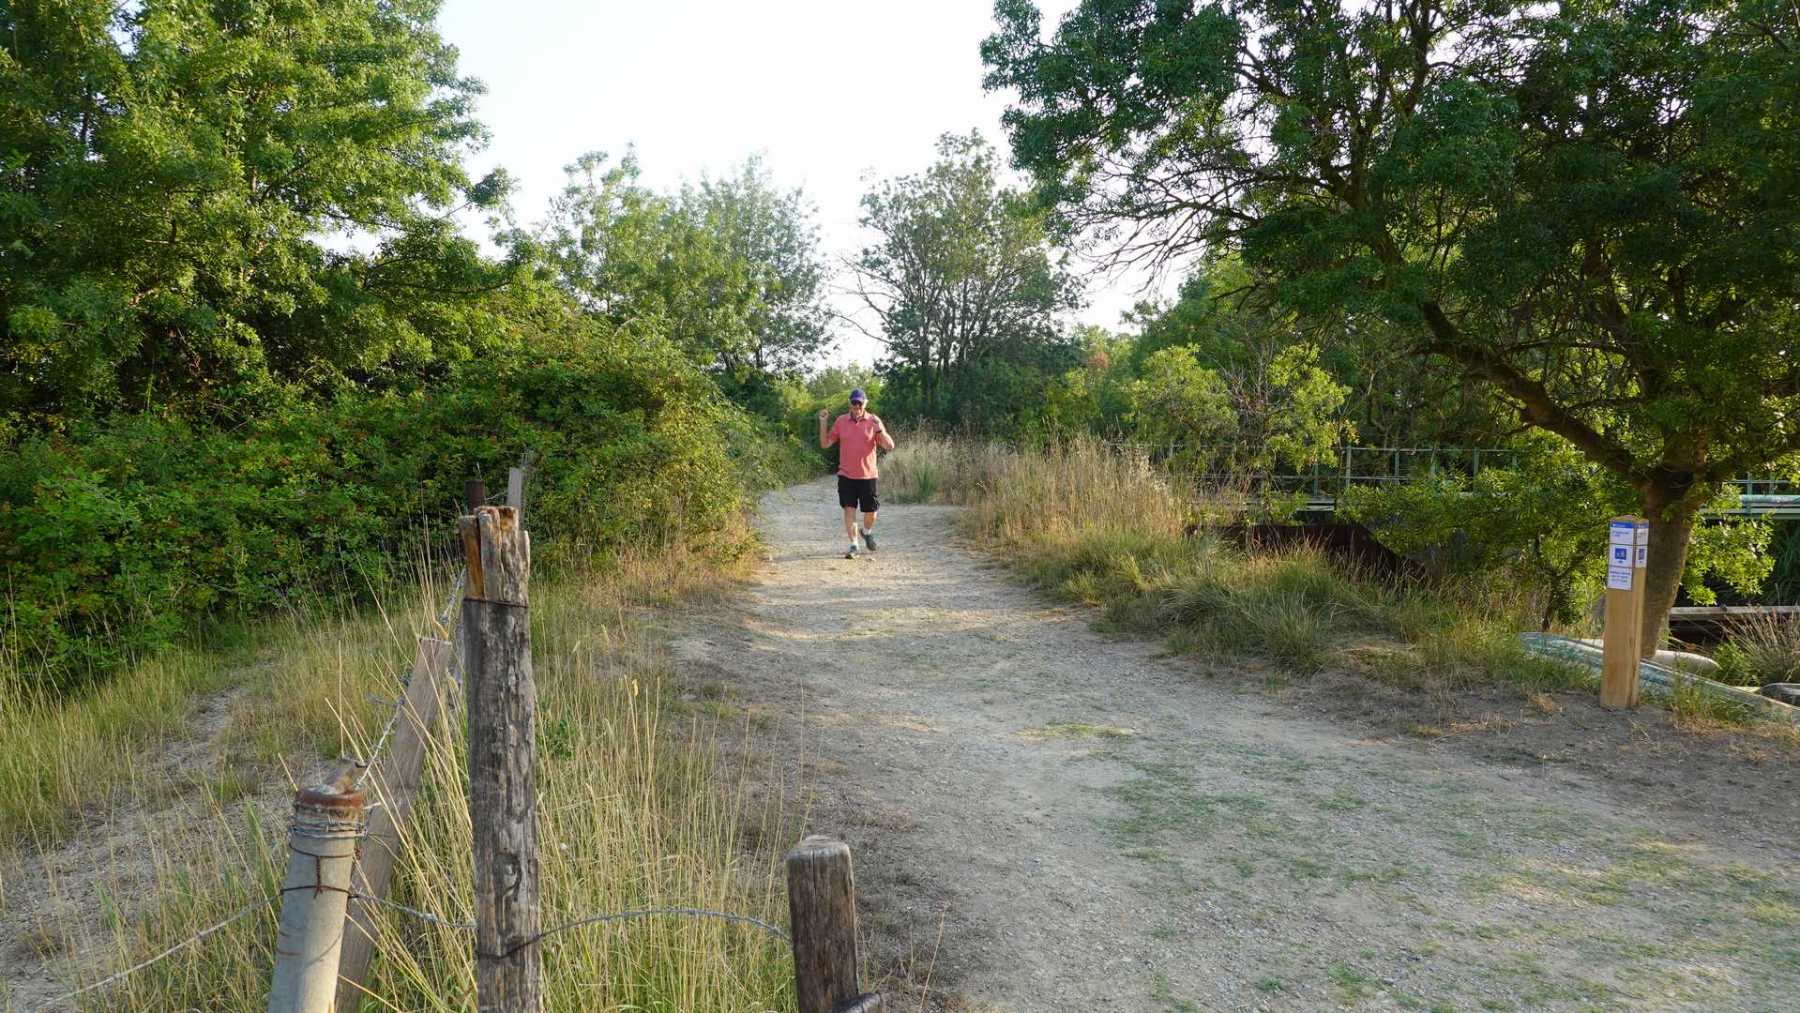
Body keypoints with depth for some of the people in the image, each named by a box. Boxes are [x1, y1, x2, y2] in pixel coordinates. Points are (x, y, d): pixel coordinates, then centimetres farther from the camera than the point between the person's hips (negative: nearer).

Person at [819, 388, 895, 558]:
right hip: (846, 475, 1)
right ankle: (853, 545, 4)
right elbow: (825, 443, 7)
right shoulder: (841, 421, 3)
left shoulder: (874, 421, -2)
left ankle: (866, 531, 38)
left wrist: (880, 429, -23)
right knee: (849, 509, -4)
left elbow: (889, 446, -7)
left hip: (867, 475, -1)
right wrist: (823, 423, -5)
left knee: (870, 510, 7)